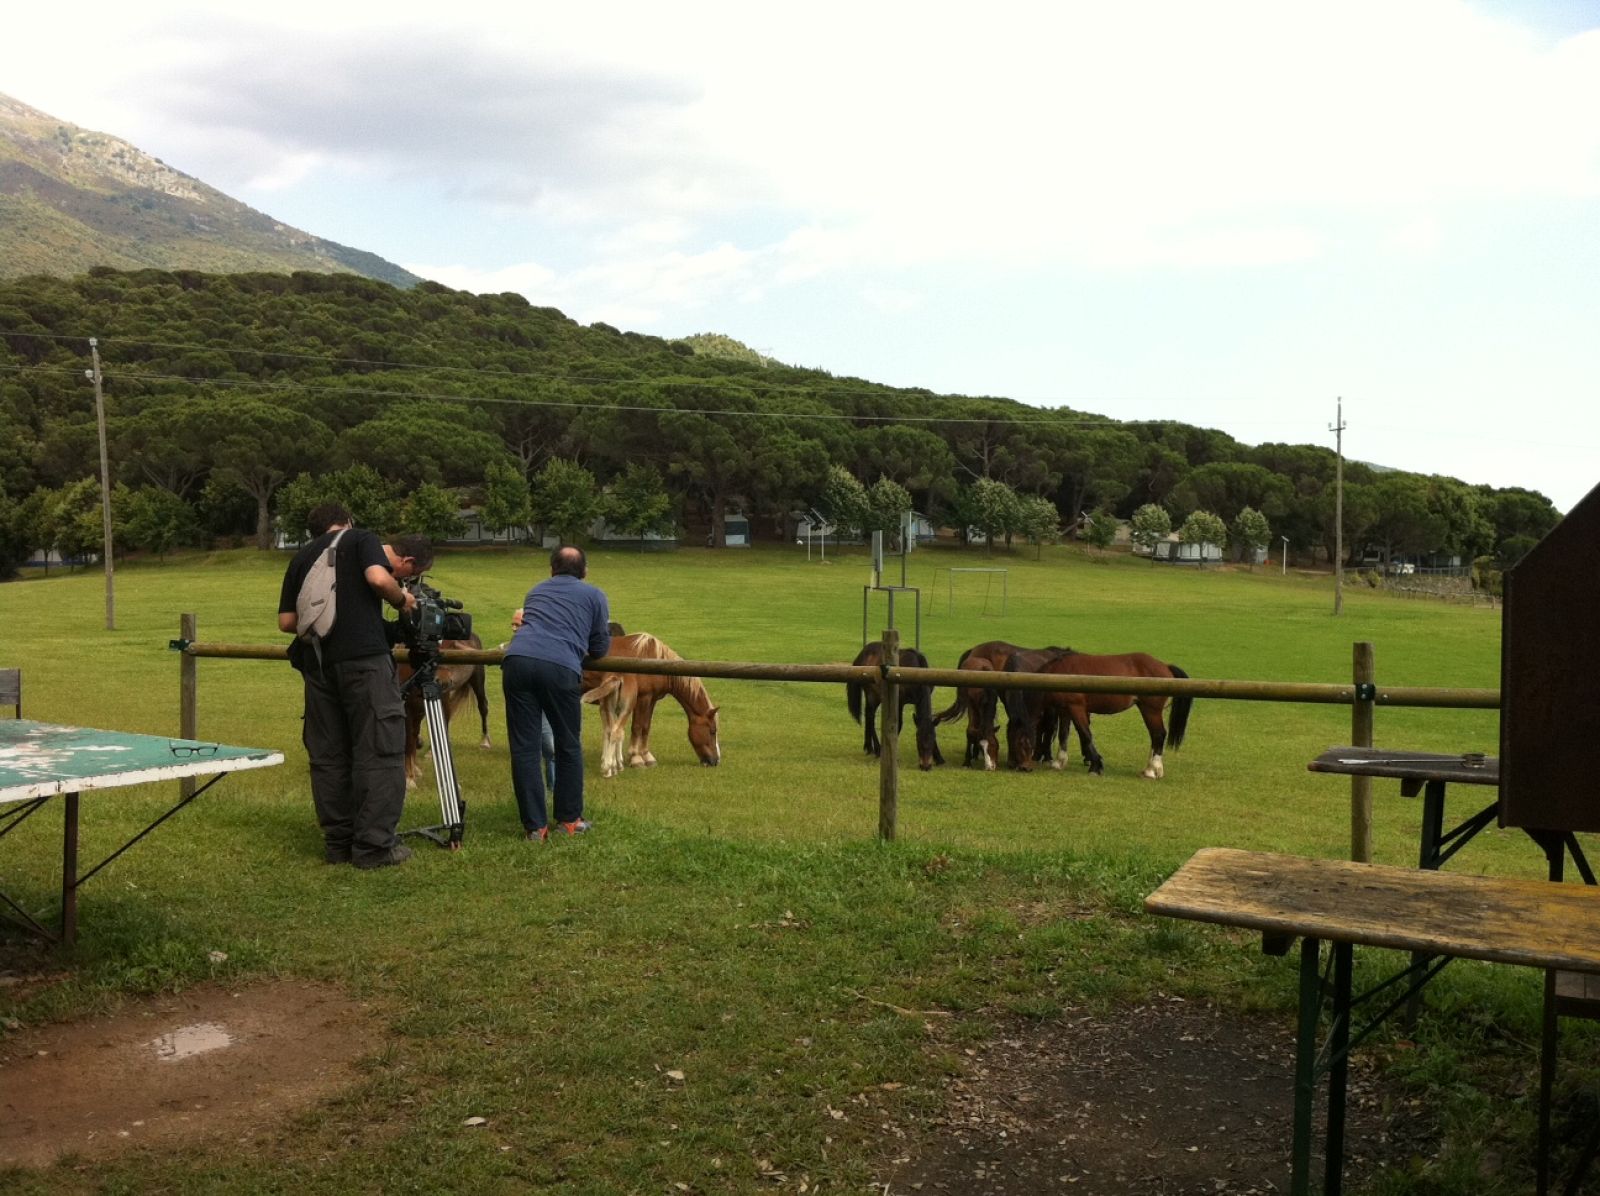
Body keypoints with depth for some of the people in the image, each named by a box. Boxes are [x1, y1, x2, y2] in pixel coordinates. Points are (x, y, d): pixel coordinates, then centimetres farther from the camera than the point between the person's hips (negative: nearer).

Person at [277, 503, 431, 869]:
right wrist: (402, 599, 5)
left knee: (327, 755, 12)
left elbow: (286, 621, 18)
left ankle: (338, 843, 18)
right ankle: (374, 845, -2)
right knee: (379, 750, -1)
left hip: (316, 662, 6)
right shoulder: (361, 540, 8)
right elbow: (378, 579, -13)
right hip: (364, 657, -6)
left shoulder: (301, 558, 24)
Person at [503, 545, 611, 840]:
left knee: (523, 747, 6)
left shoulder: (536, 591, 31)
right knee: (569, 746, 13)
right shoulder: (594, 595, 21)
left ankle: (534, 826, 8)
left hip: (517, 659, 3)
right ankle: (569, 820, 22)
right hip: (560, 668, -2)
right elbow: (601, 648, 23)